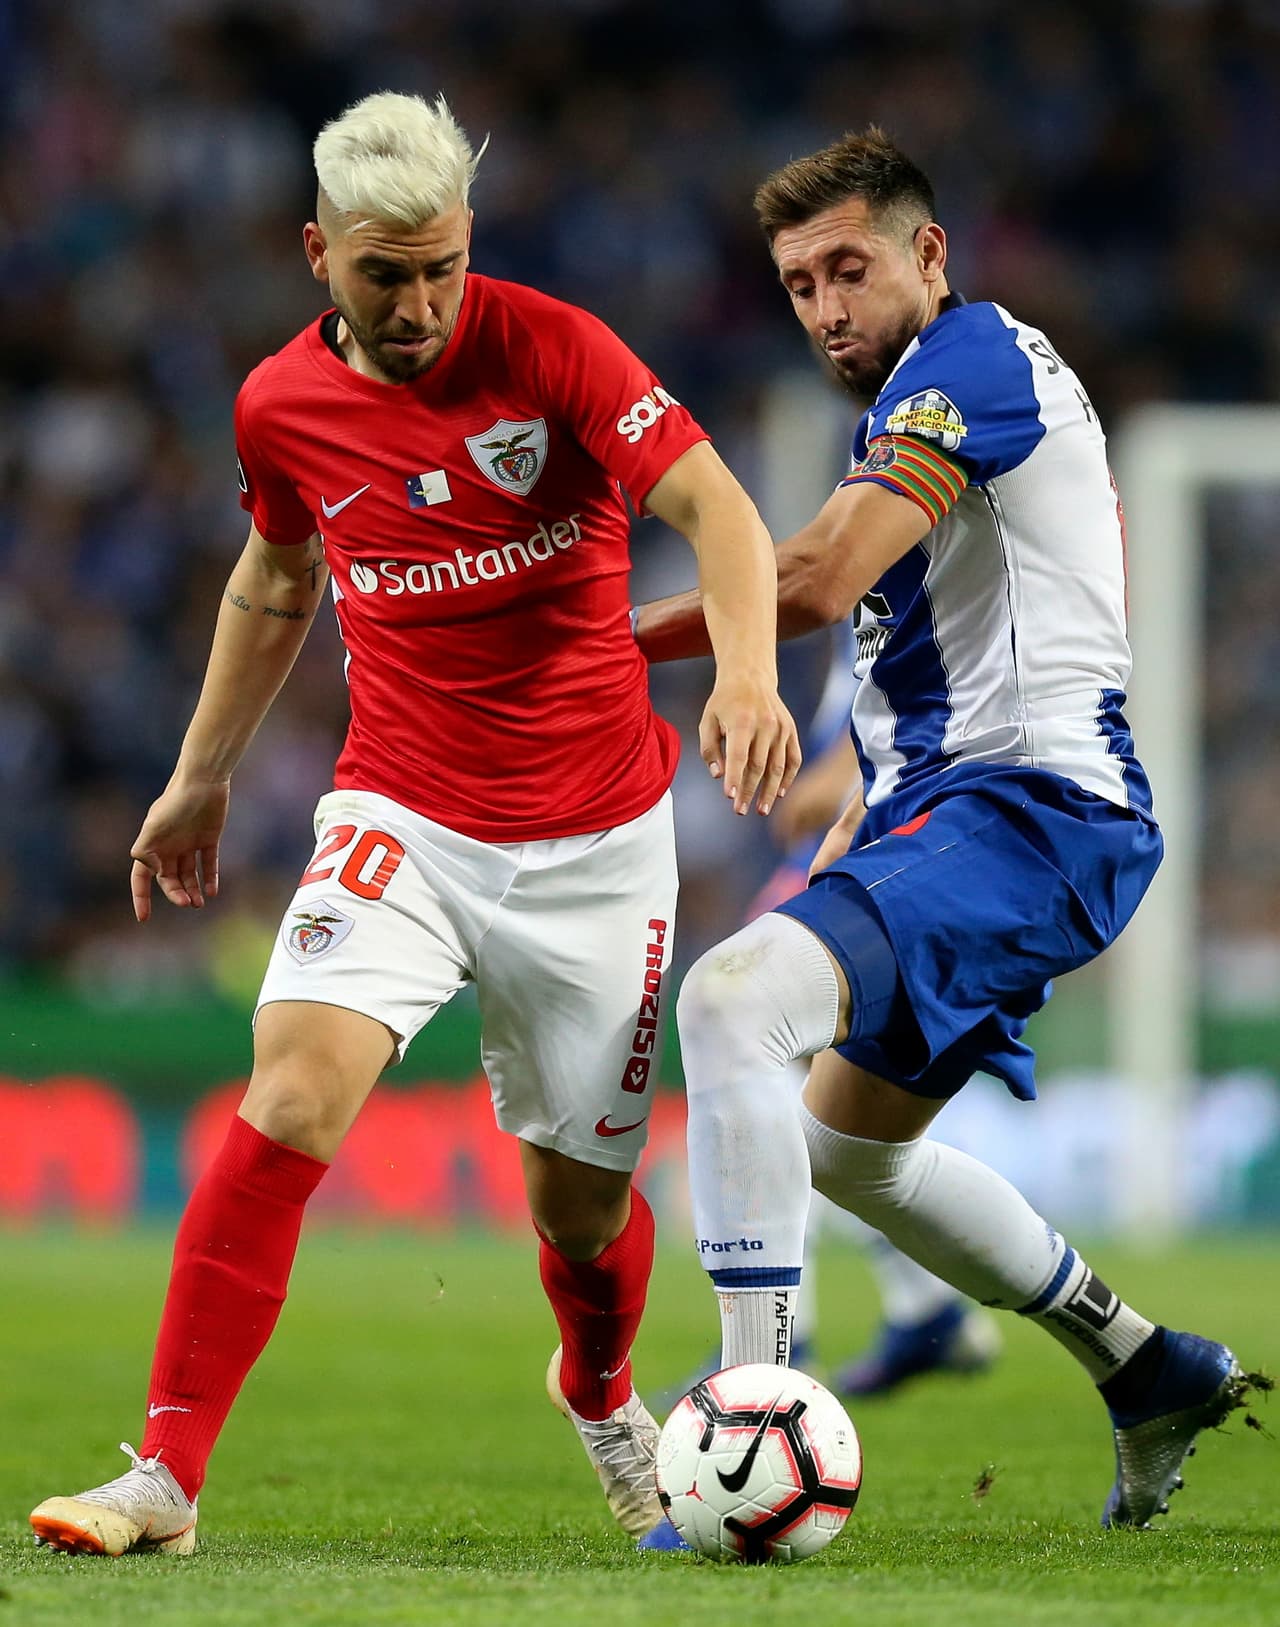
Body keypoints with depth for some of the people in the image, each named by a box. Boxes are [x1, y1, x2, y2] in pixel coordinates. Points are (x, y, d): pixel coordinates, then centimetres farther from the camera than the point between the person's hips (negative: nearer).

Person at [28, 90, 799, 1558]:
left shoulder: (548, 348, -10)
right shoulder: (281, 406, 0)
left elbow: (715, 507, -18)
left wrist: (745, 675, -36)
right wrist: (202, 774, 25)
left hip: (595, 835, -1)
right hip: (402, 816, 1)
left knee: (581, 1199, 7)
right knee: (295, 1094, -24)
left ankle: (601, 1395, 44)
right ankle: (166, 1475, -22)